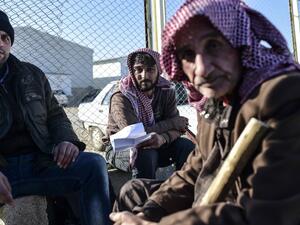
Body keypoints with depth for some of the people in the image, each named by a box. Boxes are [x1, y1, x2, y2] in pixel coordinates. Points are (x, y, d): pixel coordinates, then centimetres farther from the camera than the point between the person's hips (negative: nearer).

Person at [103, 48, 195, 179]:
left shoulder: (166, 92, -5)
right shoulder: (120, 98, -21)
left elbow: (176, 128, -13)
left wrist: (163, 138, -39)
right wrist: (172, 123, -19)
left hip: (155, 145, 5)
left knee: (186, 146, -18)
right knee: (145, 154, -36)